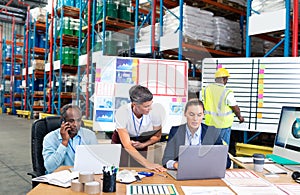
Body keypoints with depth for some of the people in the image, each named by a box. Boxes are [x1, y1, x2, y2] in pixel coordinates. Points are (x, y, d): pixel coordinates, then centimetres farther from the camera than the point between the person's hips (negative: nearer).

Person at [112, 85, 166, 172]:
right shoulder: (121, 113, -29)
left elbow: (157, 136, -3)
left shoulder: (155, 112, -22)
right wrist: (147, 163, -41)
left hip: (143, 143, 2)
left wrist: (143, 145, -21)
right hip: (121, 142, -1)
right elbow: (127, 146, -32)